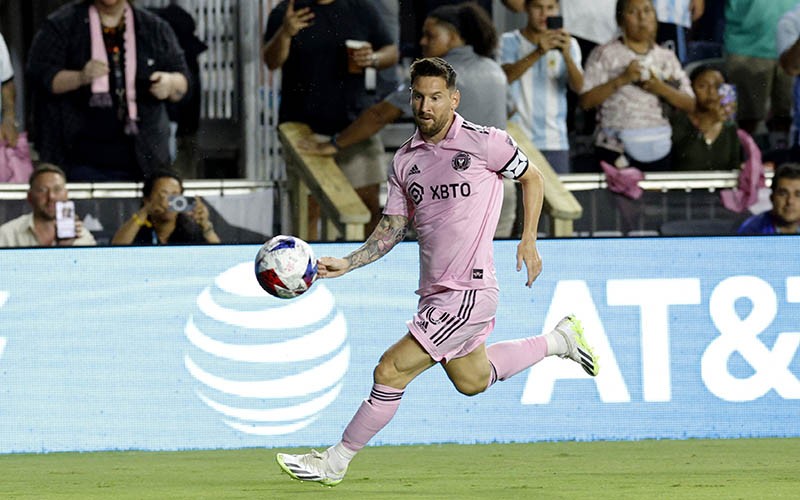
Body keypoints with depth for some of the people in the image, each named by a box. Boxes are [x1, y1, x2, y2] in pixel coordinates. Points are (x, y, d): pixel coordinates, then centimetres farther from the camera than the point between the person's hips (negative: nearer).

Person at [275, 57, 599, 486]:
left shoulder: (483, 142, -11)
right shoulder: (405, 159, 7)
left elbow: (532, 177, 4)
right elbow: (392, 227, 11)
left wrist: (529, 240, -3)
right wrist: (347, 264, -1)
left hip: (468, 291, -8)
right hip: (435, 292, 8)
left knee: (390, 372, -11)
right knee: (472, 382, 25)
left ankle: (336, 461, 2)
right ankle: (558, 340, 43)